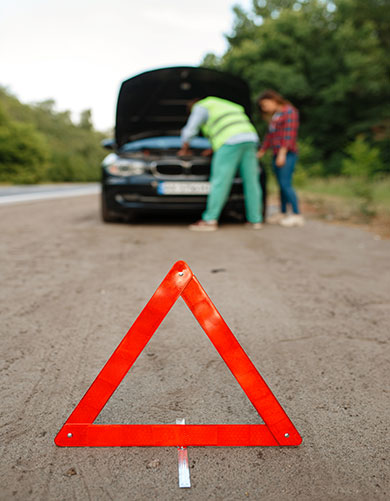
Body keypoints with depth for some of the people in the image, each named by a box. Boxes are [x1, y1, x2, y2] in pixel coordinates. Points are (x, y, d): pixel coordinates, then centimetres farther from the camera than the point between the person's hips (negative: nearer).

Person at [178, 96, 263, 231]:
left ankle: (210, 220, -8)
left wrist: (184, 149, 28)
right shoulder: (223, 105, 37)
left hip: (231, 142, -8)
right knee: (251, 181, 7)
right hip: (250, 138, 8)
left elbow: (189, 130, 13)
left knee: (220, 182, -8)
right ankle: (255, 220, 10)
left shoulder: (201, 107, 13)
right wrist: (213, 149, 46)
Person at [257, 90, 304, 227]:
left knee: (286, 184, -14)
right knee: (282, 185, 8)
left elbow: (289, 134, -13)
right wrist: (261, 151, 29)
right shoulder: (274, 116, 22)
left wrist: (282, 153, -19)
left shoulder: (289, 111, -3)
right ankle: (282, 213, 13)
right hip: (277, 154, 8)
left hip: (287, 154, -8)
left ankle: (297, 215, -13)